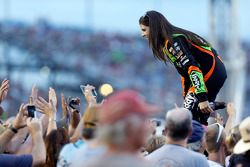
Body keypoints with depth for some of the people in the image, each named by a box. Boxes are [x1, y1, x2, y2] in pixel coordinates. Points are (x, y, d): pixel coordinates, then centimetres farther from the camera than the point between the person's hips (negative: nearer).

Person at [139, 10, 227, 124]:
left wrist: (202, 98, -31)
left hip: (210, 75, -10)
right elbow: (185, 68, 19)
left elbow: (192, 68, -26)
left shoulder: (172, 42, -18)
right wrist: (187, 97, 21)